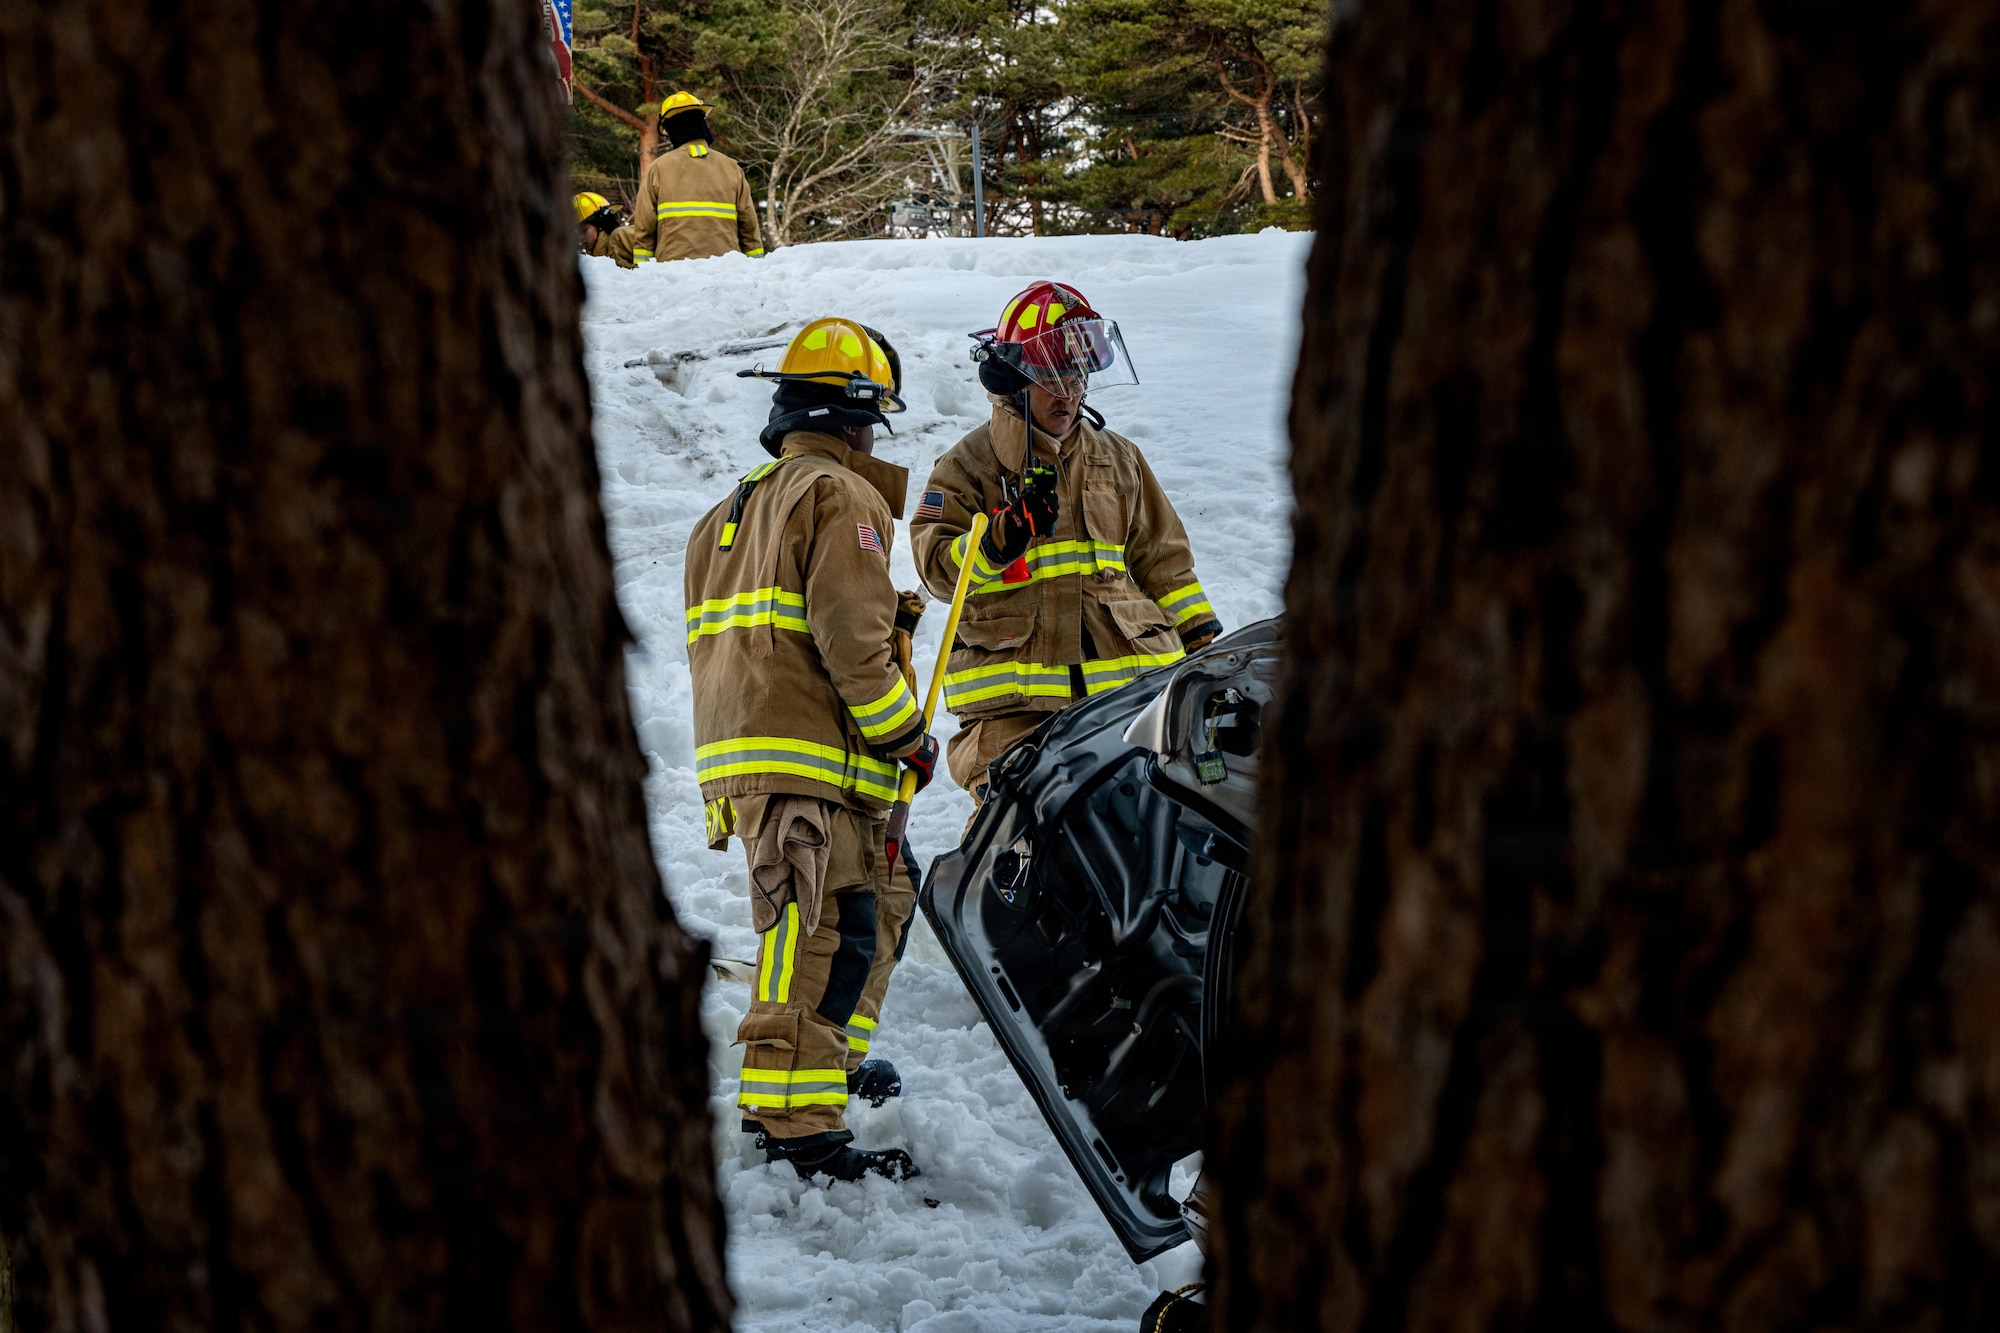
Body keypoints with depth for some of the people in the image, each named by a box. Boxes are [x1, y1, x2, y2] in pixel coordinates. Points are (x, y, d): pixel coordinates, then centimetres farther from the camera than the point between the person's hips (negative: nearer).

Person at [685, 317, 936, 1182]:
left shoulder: (735, 506, 24)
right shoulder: (841, 495, -5)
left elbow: (710, 641, 24)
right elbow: (849, 635, -16)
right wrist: (906, 733, -8)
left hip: (736, 748, 10)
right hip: (808, 760, -10)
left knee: (879, 901, 24)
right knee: (829, 932, -16)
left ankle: (830, 1059, 36)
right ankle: (794, 1119, -23)